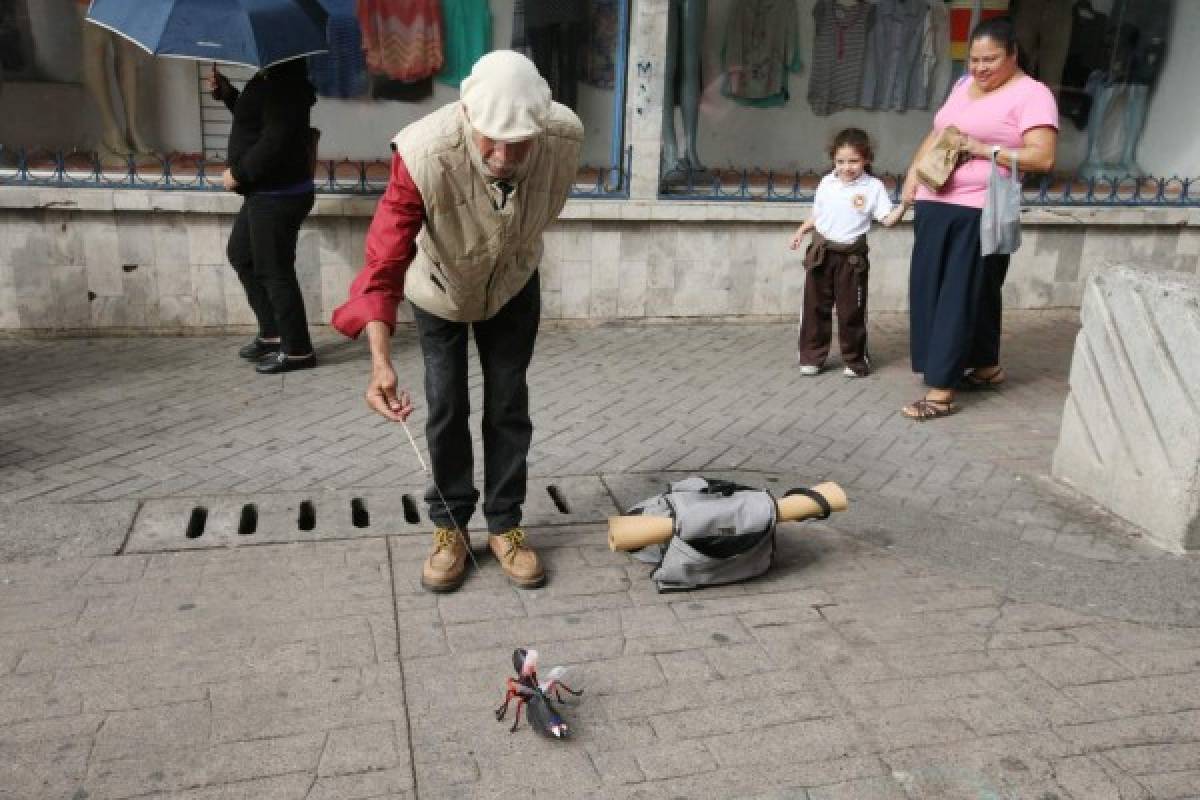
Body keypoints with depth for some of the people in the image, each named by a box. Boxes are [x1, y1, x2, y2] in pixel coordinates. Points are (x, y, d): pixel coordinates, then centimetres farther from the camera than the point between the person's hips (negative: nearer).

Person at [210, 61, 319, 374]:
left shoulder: (284, 83, -21)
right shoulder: (267, 79, 11)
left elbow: (275, 141, -27)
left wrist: (239, 173, -18)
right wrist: (226, 92, 10)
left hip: (278, 197, -11)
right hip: (263, 192, 11)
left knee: (274, 271, -4)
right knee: (241, 254, 21)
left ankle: (297, 350, 8)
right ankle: (271, 333, 30)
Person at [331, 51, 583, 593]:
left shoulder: (565, 138, -30)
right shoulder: (424, 154, -40)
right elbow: (383, 260, -38)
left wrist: (517, 256, 11)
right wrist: (380, 360, -49)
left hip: (513, 285, 2)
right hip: (439, 289, -2)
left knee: (508, 405, 6)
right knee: (446, 408, 2)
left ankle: (504, 525, 21)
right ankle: (450, 527, 20)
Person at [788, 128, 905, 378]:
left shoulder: (873, 187, -3)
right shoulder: (826, 183, 7)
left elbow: (888, 219, -8)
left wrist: (904, 204, -23)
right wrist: (801, 231, 4)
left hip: (852, 256, -3)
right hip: (822, 253, 3)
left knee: (851, 310, 3)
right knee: (816, 305, 7)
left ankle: (855, 359, 17)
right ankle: (811, 356, 17)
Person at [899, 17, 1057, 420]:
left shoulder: (1032, 94, -7)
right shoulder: (963, 85, 16)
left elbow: (1042, 158, -15)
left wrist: (984, 149, -18)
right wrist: (913, 171, 11)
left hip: (979, 213, -8)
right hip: (935, 205, 8)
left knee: (960, 297, -6)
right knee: (929, 291, 10)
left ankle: (941, 392, -3)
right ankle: (987, 367, 27)